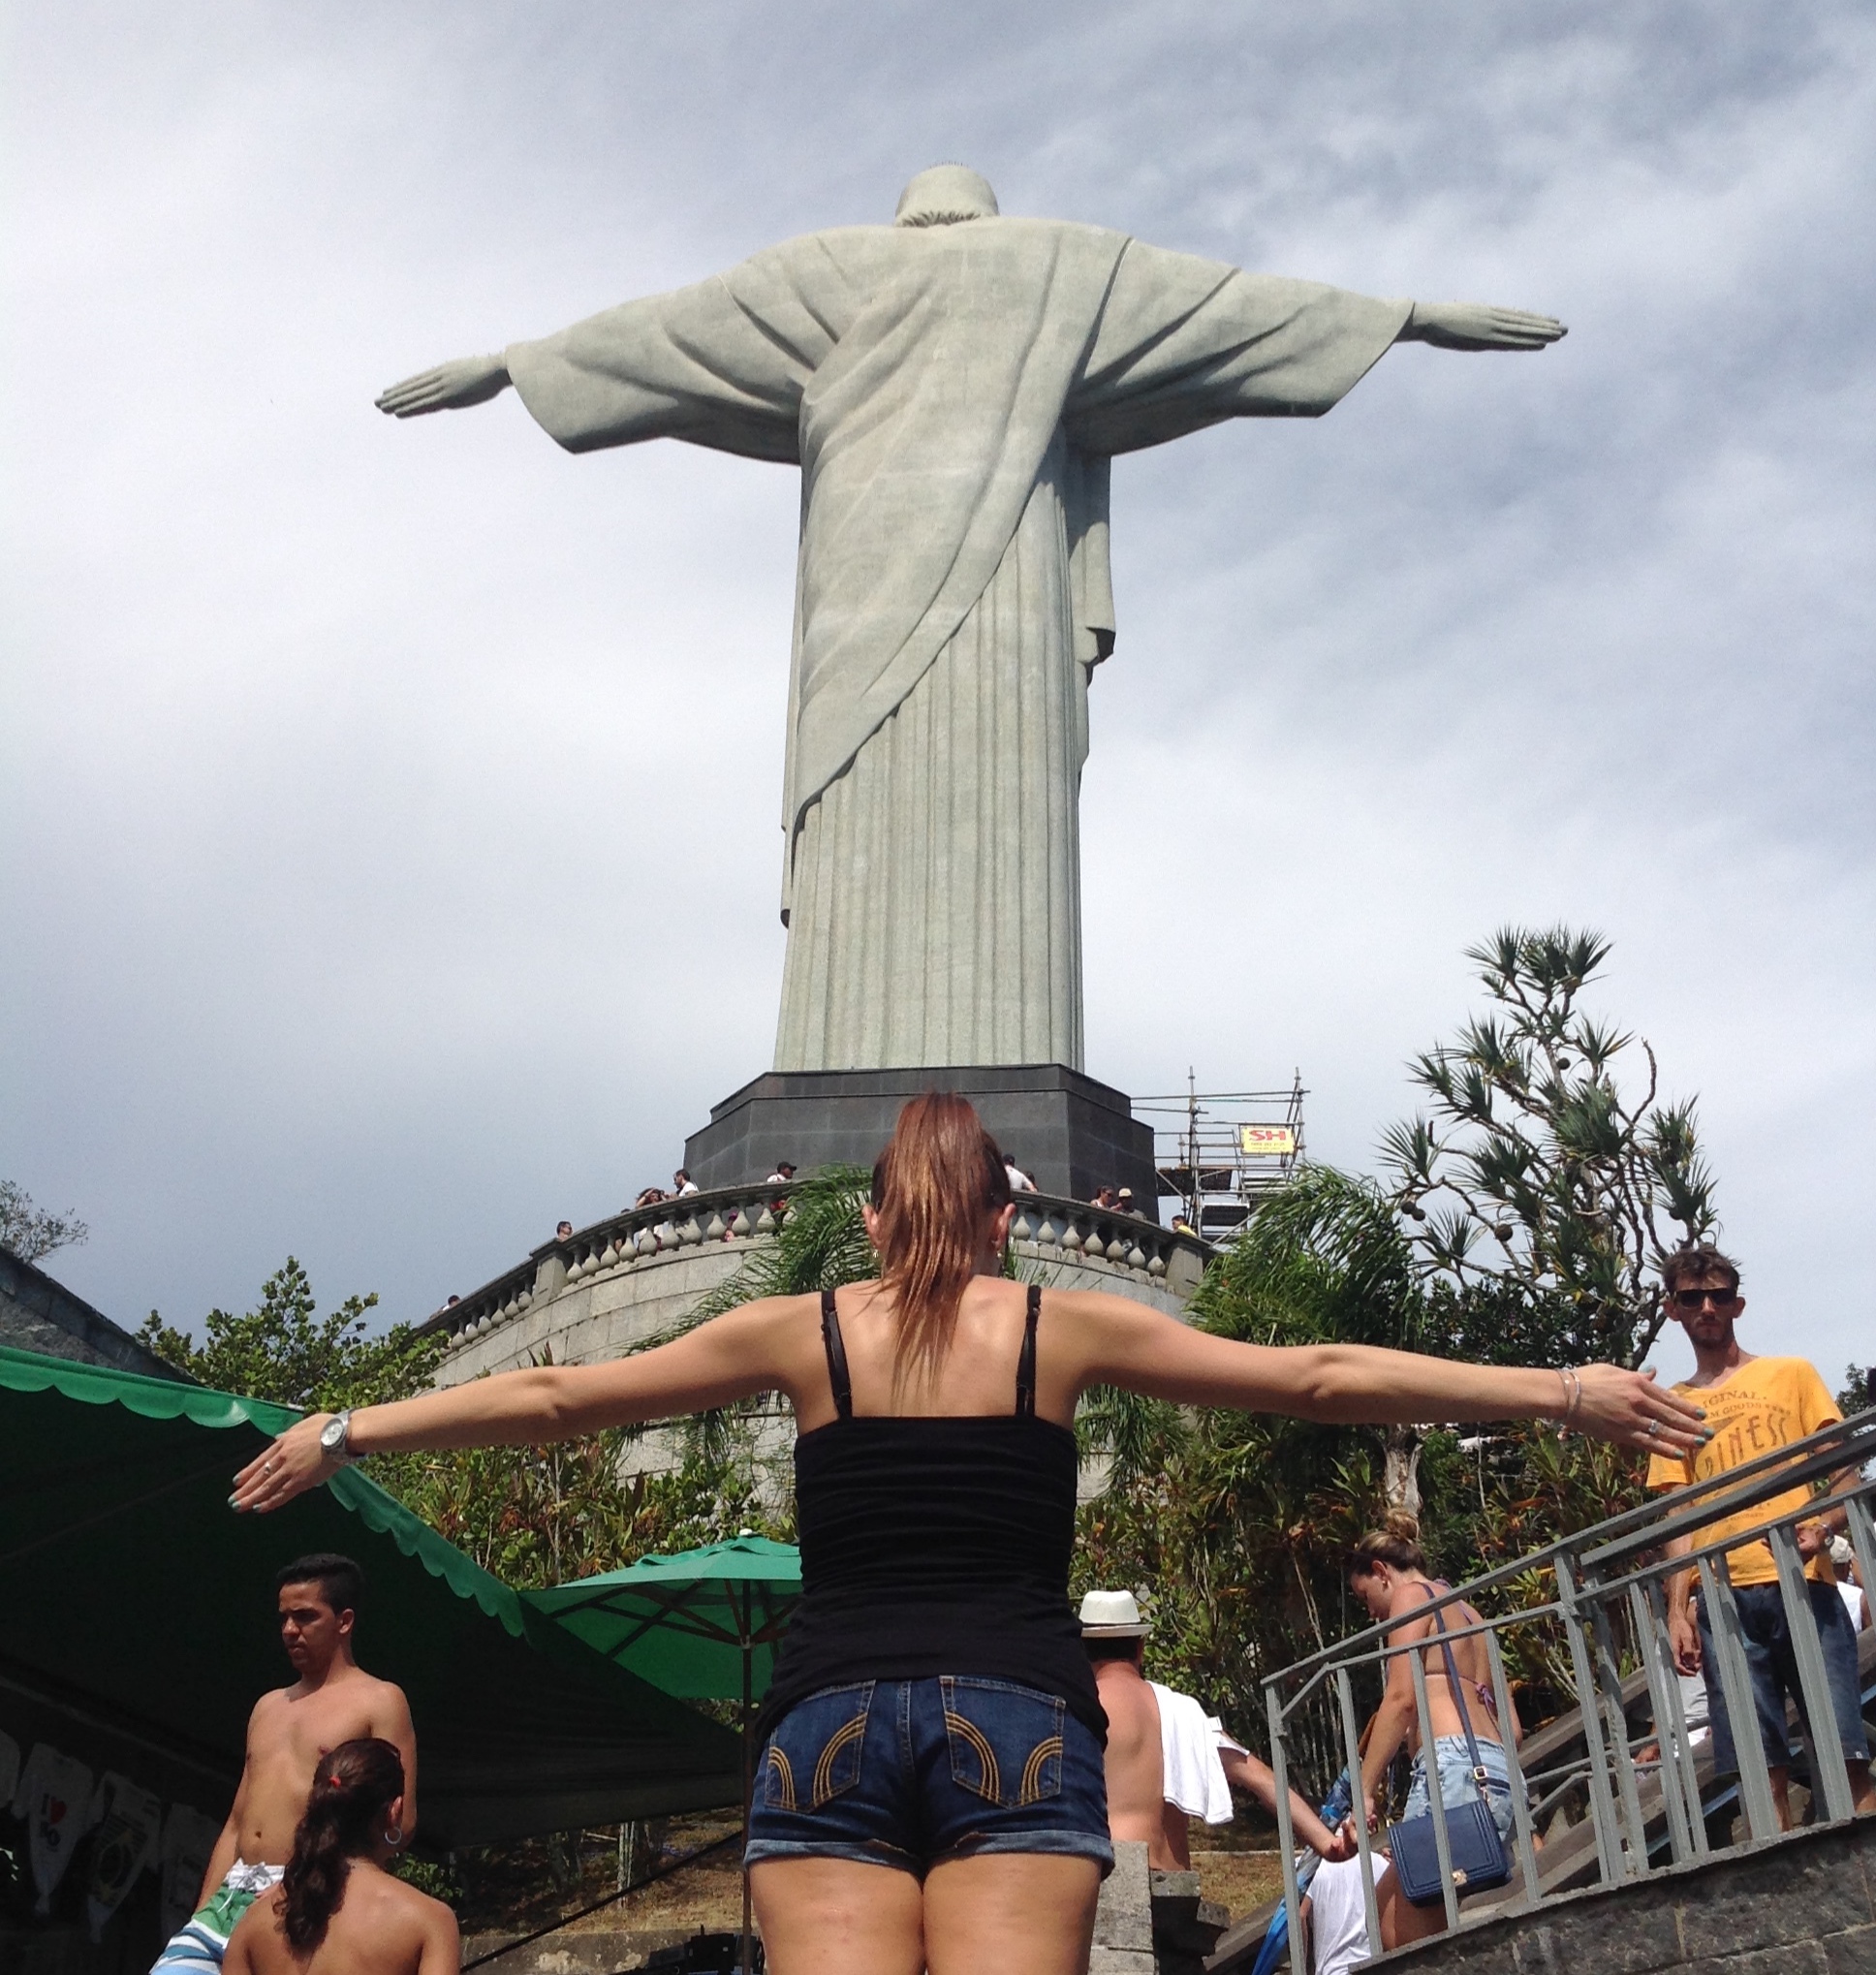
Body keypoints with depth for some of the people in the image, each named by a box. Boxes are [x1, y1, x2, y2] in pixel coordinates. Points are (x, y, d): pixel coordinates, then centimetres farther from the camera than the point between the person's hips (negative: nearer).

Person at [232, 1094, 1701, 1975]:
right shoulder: (1066, 1329, 9)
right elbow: (1323, 1380, 9)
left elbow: (553, 1400, 15)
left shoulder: (801, 1332, 10)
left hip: (833, 1725, 1)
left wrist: (345, 1434, 27)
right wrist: (1565, 1395, 15)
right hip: (1018, 1725, 0)